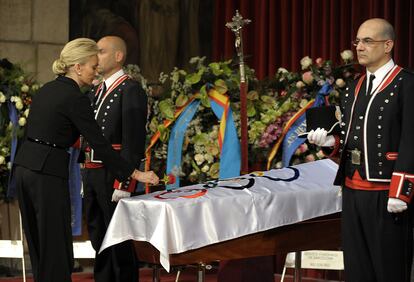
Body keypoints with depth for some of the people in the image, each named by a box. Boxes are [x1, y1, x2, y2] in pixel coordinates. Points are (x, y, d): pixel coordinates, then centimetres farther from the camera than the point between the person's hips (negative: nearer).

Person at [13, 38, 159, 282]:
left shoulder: (47, 90, 14)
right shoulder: (75, 98, -12)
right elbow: (99, 143, -13)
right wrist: (136, 174, -10)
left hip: (25, 166, 9)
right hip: (47, 173, -9)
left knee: (39, 243, 13)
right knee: (56, 246, -3)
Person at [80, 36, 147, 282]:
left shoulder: (131, 90, -10)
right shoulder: (96, 91, 18)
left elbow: (134, 141, -16)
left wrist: (124, 184, -20)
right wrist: (86, 179, 16)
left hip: (114, 176, -9)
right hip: (93, 175, 9)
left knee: (119, 242, -4)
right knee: (99, 237, 13)